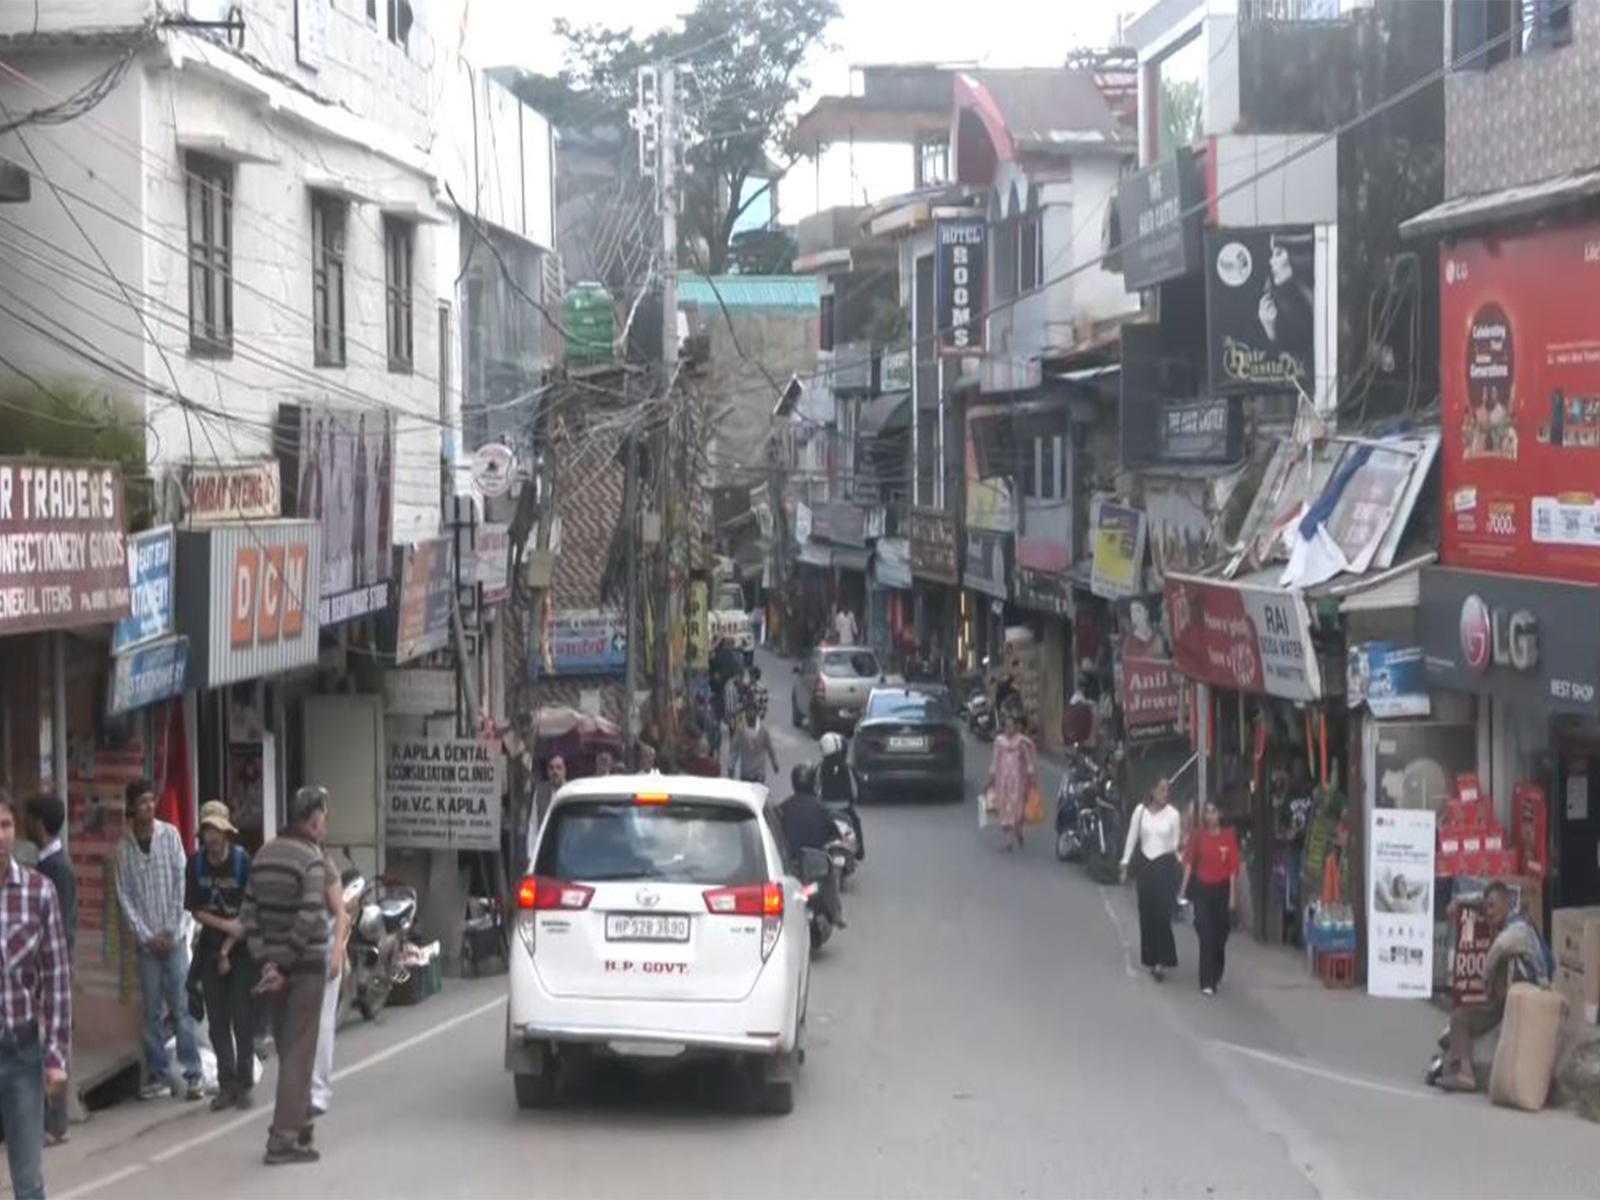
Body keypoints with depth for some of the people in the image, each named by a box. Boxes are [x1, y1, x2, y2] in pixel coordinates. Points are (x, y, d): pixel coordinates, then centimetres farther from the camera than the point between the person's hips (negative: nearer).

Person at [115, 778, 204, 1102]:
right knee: (151, 1010, 5)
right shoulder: (124, 847, 1)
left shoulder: (170, 835, -1)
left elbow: (180, 883, -1)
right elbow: (125, 896, 1)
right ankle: (157, 1073, 12)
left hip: (173, 936, -1)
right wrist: (146, 935, -7)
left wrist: (170, 930, -6)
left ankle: (192, 1073, -2)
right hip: (145, 940, 1)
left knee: (182, 1007, -3)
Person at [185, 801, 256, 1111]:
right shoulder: (196, 864, -2)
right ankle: (226, 1085, 8)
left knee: (243, 1018, -4)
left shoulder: (242, 862, -11)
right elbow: (195, 910, 1)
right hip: (210, 947, 3)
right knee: (217, 1020, 3)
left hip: (241, 948, -3)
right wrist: (225, 925, -15)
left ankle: (243, 1085, 2)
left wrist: (228, 950, -10)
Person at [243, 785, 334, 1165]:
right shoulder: (311, 859, -14)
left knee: (286, 1050, 16)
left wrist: (265, 960, -1)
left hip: (274, 964, 7)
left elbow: (250, 913, 4)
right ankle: (284, 1137, -5)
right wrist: (285, 965, -15)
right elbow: (308, 919, -22)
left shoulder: (265, 855, 7)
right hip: (305, 966, -7)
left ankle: (298, 1123, 26)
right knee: (299, 1053, -3)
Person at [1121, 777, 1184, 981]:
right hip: (1145, 865, 2)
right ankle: (1151, 958, 19)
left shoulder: (1173, 815, -1)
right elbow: (1132, 838, 7)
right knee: (1146, 914, 7)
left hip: (1165, 865, -2)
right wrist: (1125, 865, 6)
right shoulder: (1140, 811, 2)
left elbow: (1175, 843, 8)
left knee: (1163, 914, -10)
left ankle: (1162, 960, -9)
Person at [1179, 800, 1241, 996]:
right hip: (1202, 889, -1)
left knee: (1220, 935, 10)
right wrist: (1183, 889, -9)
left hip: (1222, 889, 1)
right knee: (1206, 935, -9)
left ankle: (1216, 975, 32)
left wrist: (1232, 894, -4)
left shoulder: (1229, 837, -3)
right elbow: (1189, 862, -2)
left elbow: (1233, 867, -2)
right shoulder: (1198, 837, -2)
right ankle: (1207, 982, -9)